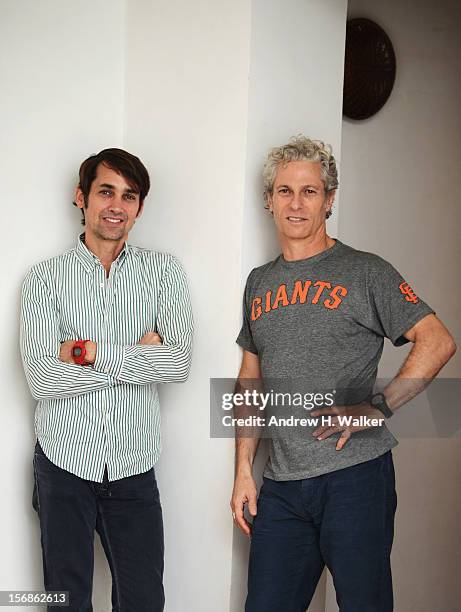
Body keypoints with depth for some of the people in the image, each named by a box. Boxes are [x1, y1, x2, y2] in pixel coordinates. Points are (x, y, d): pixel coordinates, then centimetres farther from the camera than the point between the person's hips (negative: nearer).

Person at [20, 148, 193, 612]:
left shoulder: (164, 271, 1)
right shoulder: (45, 278, -3)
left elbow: (180, 362, -12)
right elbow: (41, 379, -14)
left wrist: (91, 351, -16)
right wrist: (140, 355, -13)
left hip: (134, 467, 1)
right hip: (64, 464, -1)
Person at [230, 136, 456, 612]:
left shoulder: (364, 272, -2)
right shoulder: (259, 282, 14)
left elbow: (438, 342, -8)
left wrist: (377, 407, -16)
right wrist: (243, 471, 11)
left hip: (354, 475, -4)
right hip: (281, 485, 5)